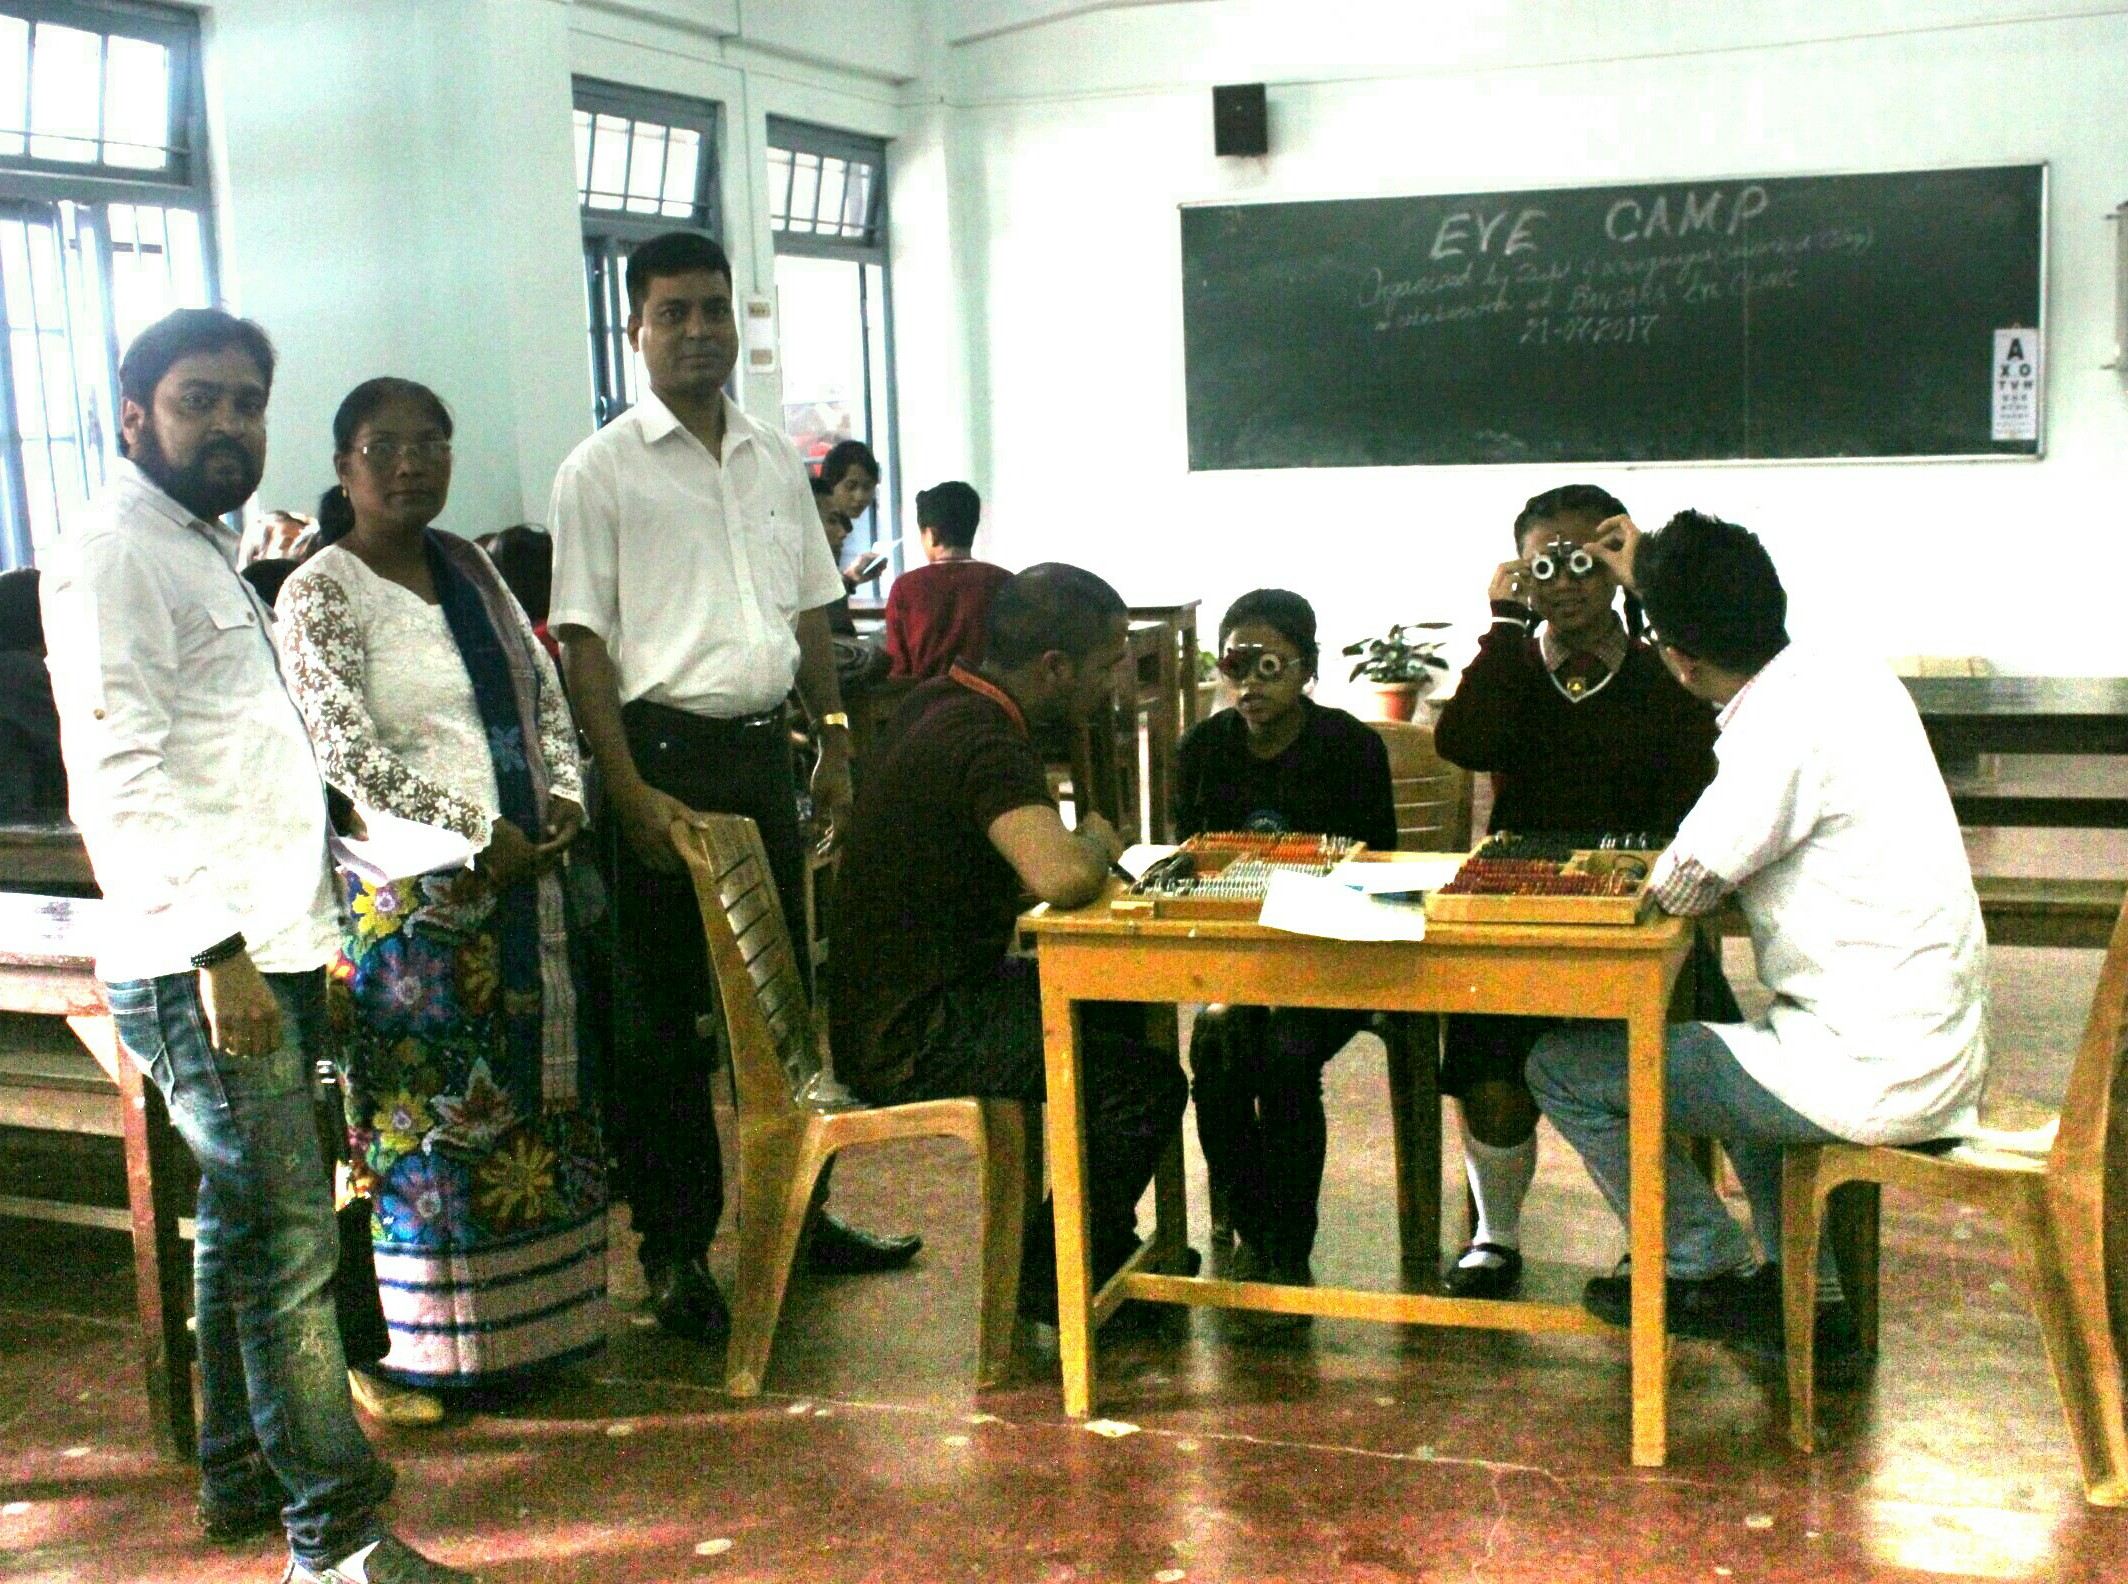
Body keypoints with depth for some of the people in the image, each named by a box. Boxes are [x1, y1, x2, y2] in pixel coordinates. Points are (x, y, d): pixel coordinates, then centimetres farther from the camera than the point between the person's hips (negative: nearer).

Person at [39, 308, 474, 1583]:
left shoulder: (206, 552, 21)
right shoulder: (116, 553, -10)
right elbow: (120, 771, -19)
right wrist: (217, 951, -23)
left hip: (260, 953, 10)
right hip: (200, 966, -10)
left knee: (244, 1226, 17)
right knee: (291, 1236, -8)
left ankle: (244, 1475, 29)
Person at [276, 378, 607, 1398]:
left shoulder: (470, 571, 13)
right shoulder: (318, 595, -7)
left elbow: (544, 692, 15)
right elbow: (345, 748, -16)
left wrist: (563, 801, -3)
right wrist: (477, 835, -17)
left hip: (523, 875, 7)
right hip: (411, 892, -7)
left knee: (532, 1095, 12)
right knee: (428, 1114, 0)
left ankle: (529, 1318, 24)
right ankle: (432, 1349, 11)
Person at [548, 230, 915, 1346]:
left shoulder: (775, 460, 12)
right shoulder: (601, 471, -5)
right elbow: (582, 645, -9)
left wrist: (836, 748, 10)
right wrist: (631, 791, -16)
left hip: (764, 752, 6)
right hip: (664, 750, -6)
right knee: (662, 1013, 1)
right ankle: (674, 1251, 12)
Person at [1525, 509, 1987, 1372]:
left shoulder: (1785, 726, -22)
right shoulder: (1853, 678, 5)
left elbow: (1680, 886, -12)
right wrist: (1657, 580, 34)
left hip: (1872, 1076, -9)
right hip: (1938, 1052, 10)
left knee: (1565, 1067, -2)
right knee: (1738, 1044, 38)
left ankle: (1713, 1277, 16)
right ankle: (1810, 1307, 33)